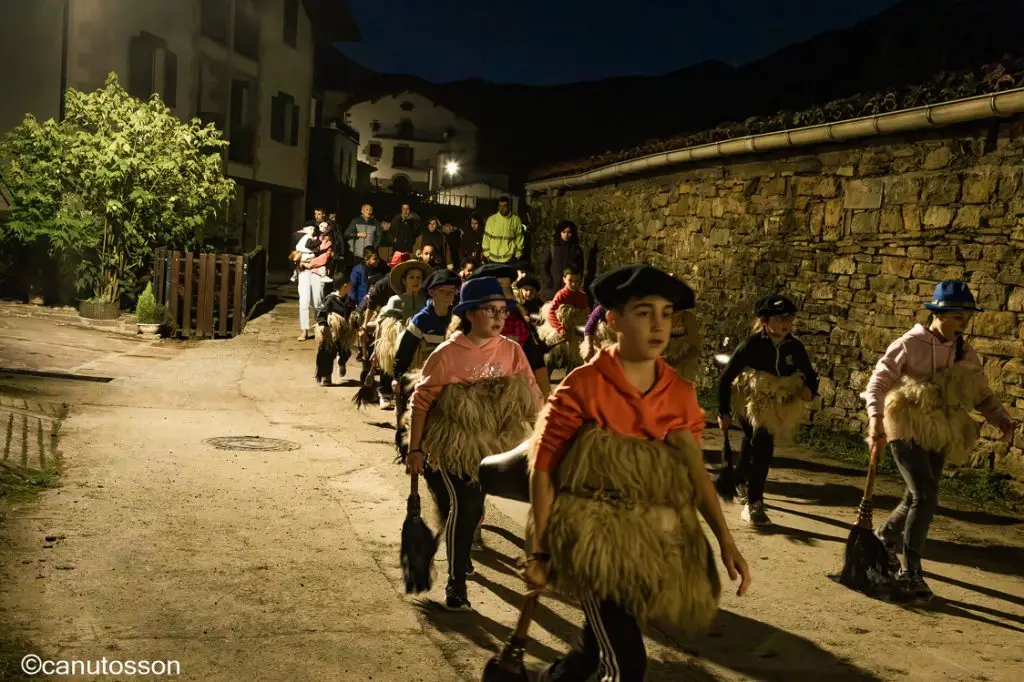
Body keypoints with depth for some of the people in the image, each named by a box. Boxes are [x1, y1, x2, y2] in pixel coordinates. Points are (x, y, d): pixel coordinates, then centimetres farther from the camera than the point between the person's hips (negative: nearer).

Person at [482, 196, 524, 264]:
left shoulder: (516, 220, 1)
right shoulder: (491, 219, 0)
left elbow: (519, 238, 6)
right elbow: (486, 237, 3)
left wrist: (518, 255, 3)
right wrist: (486, 254, 1)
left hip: (510, 259, -1)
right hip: (493, 259, 1)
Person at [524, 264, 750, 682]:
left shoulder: (681, 393, 0)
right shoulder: (582, 387, -15)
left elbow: (695, 472, 7)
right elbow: (543, 469, -11)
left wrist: (726, 542, -1)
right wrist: (537, 552, -9)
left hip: (653, 541, 6)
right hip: (595, 539, -5)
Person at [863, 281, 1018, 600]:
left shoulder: (965, 353, 4)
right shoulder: (910, 344, -12)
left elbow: (982, 393, 9)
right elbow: (878, 381, -14)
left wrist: (1001, 419, -9)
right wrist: (876, 419, -27)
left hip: (938, 436, 6)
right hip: (906, 428, -6)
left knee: (918, 498, 12)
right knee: (926, 496, -16)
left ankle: (885, 535, 43)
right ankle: (910, 571, -5)